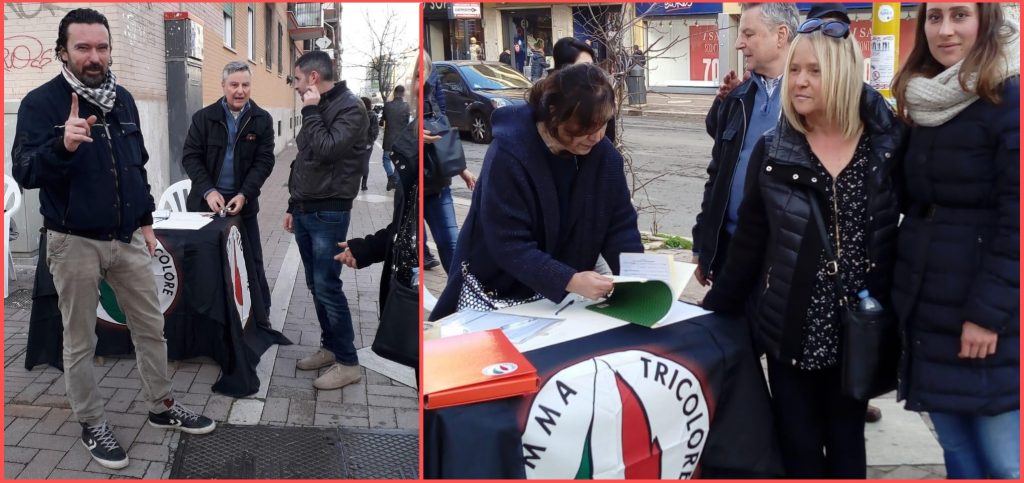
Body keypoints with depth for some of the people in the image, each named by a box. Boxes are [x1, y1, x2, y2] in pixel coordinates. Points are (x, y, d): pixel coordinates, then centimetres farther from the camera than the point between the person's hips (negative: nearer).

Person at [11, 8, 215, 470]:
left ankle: (162, 407, 29)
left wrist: (146, 221, 16)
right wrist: (63, 145, -39)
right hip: (74, 243, -5)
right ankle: (92, 425, 23)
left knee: (151, 327, 12)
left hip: (127, 239, 5)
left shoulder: (123, 99, 6)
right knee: (80, 341, 8)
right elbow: (24, 173, -21)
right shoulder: (40, 102, -12)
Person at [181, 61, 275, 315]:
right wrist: (209, 191, -16)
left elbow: (264, 161, -4)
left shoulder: (262, 120, -1)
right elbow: (190, 156, -2)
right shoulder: (204, 117, -1)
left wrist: (244, 195, -16)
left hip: (244, 202, 0)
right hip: (206, 201, 0)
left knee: (253, 263, 5)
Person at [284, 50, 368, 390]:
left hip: (329, 213, -8)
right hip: (305, 212, 8)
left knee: (327, 287, -9)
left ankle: (348, 363, 0)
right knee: (316, 287, 12)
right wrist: (294, 206, 21)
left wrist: (311, 111, -16)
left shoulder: (350, 107, -12)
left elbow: (326, 151, -25)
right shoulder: (317, 109, 15)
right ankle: (330, 348, 25)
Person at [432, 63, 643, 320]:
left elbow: (620, 224, -4)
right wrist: (570, 281, -39)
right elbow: (508, 245, -28)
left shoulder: (604, 155, -8)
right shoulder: (508, 156, -24)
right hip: (496, 293, -3)